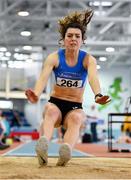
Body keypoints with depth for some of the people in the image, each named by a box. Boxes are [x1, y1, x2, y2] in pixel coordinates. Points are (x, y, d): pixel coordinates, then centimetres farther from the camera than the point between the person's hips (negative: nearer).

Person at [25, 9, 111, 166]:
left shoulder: (88, 59, -5)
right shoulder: (54, 57, -5)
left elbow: (93, 78, -26)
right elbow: (43, 78, -24)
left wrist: (97, 95, -50)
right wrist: (36, 95, -47)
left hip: (75, 107, 0)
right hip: (55, 103, 0)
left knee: (76, 118, -35)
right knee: (51, 111, -36)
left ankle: (67, 149, -65)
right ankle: (43, 144, -64)